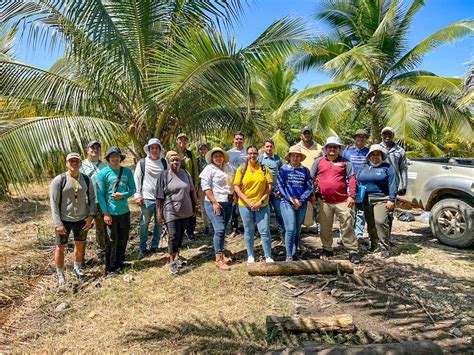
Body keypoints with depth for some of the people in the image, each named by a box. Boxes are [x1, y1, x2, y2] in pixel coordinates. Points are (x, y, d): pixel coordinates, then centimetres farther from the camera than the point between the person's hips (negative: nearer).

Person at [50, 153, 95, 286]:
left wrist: (91, 215, -5)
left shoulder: (86, 179, 0)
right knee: (60, 247, 5)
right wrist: (57, 223, -15)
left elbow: (92, 198, 6)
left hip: (82, 219, 3)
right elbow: (53, 203, -11)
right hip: (64, 220, -3)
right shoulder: (59, 180, -10)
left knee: (80, 245, 16)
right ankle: (60, 274, 23)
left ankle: (77, 269, 36)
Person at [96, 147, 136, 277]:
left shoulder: (127, 171, 2)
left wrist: (123, 195, -14)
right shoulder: (103, 173, -7)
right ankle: (110, 268, 17)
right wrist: (105, 213, -13)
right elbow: (100, 194, -8)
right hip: (110, 212, -4)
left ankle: (120, 263, 32)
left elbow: (133, 189, 6)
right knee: (111, 241, 4)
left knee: (123, 239, 14)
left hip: (124, 211, 4)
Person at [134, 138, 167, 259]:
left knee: (159, 223, 10)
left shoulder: (164, 163, 5)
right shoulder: (142, 163, 0)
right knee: (144, 224, 3)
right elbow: (137, 180, 0)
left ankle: (154, 246, 25)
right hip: (147, 199, -2)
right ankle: (142, 249, 15)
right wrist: (138, 196, -5)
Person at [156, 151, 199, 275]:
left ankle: (177, 256, 34)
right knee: (173, 236, -4)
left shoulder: (185, 174, 5)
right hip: (171, 212, -4)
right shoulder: (164, 176, -6)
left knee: (180, 235, 15)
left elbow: (192, 191, 13)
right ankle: (172, 262, 9)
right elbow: (159, 197, -5)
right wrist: (159, 213, -6)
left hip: (185, 211, 4)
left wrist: (195, 205, 12)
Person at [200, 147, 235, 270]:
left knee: (222, 230, 12)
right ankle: (218, 259, -6)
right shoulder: (209, 169, -7)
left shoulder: (228, 167, 12)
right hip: (214, 203, -6)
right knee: (219, 229, -12)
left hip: (228, 202, 6)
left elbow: (232, 182, 24)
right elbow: (205, 187, -13)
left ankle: (221, 253, 24)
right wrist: (214, 202, -18)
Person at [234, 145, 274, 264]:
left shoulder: (264, 169, 3)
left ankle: (268, 257, 13)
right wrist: (248, 202, -10)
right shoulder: (242, 169, 2)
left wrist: (261, 201, -10)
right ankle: (250, 256, 26)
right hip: (245, 205, 0)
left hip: (262, 205, 0)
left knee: (265, 231, 0)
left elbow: (269, 187, 1)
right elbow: (236, 187, -3)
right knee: (249, 231, 11)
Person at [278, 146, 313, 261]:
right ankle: (289, 255, -1)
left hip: (302, 204, 3)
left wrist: (301, 199, -8)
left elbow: (309, 187, 4)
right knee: (291, 229, -10)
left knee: (298, 230, 10)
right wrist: (292, 199, -10)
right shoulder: (284, 169, 1)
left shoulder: (305, 170, 7)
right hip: (287, 203, -3)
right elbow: (280, 186, -3)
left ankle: (295, 253, 22)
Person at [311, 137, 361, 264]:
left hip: (343, 201, -2)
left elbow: (352, 179, 1)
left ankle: (353, 251, 8)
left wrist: (351, 196, -8)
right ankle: (327, 250, 27)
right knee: (325, 228, 11)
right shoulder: (319, 162, 9)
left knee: (348, 227, 0)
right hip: (324, 201, 2)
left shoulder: (345, 162, 6)